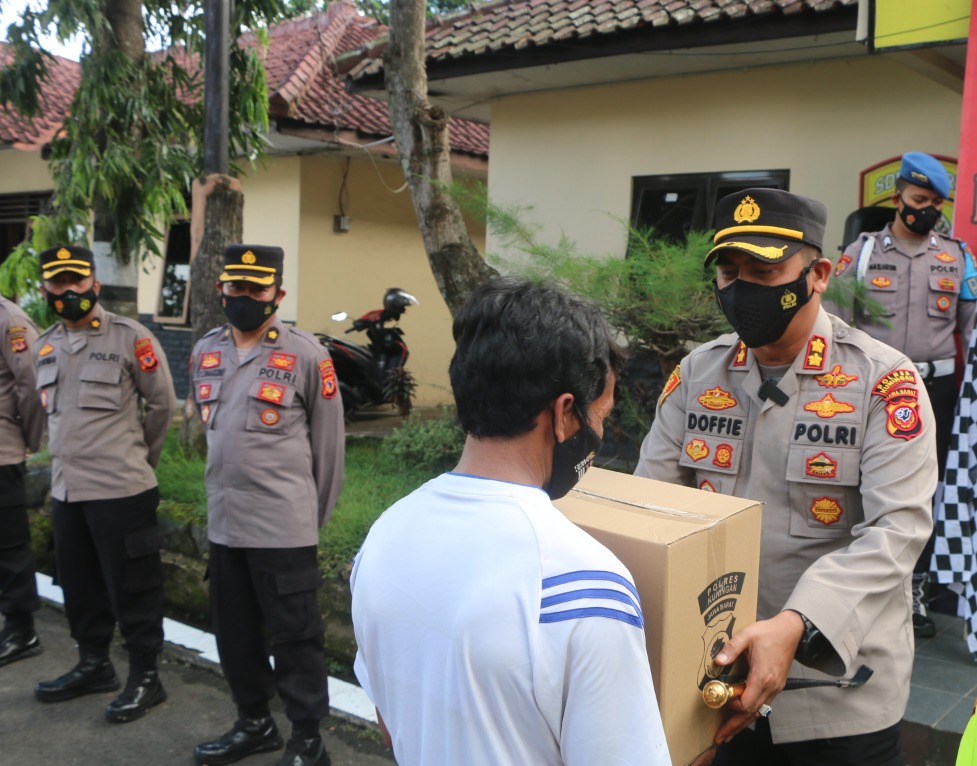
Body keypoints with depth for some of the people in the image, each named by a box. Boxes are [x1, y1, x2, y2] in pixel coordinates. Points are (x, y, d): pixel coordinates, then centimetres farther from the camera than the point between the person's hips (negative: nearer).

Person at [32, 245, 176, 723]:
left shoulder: (129, 337, -8)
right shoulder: (45, 345, 11)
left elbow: (162, 404, -3)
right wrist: (68, 457, 17)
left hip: (120, 488, -7)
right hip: (65, 487, 7)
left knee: (131, 587, 1)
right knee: (78, 584, 17)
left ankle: (145, 677, 13)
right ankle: (93, 664, 33)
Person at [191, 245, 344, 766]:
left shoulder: (307, 355, -9)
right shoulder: (204, 353, 8)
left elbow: (328, 442, -3)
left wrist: (315, 515, 2)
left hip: (284, 526, -6)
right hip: (223, 522, 6)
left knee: (296, 635, 4)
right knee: (234, 630, 18)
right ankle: (254, 723, 36)